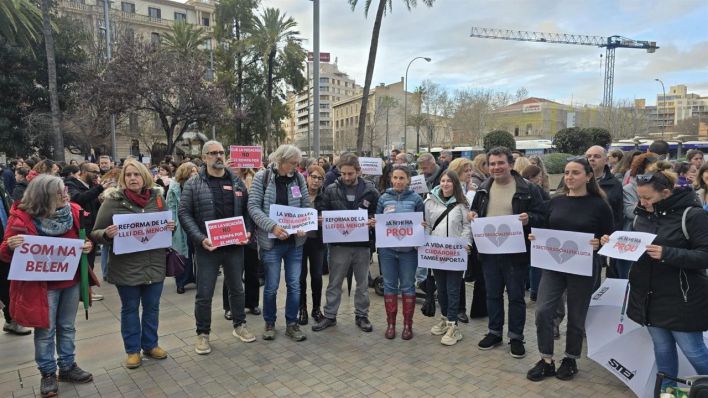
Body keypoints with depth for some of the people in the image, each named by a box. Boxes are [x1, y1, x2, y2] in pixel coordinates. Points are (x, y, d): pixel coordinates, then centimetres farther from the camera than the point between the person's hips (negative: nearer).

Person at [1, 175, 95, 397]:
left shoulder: (73, 212, -4)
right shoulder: (22, 218, -15)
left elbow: (86, 236, 11)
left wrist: (88, 245, -12)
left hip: (72, 280, 4)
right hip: (41, 284, -4)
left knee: (67, 327, 17)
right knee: (45, 331, 8)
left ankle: (68, 367, 32)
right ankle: (48, 374, 25)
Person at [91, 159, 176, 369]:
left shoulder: (157, 197, 2)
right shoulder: (113, 201, -7)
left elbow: (166, 225, 14)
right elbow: (96, 233, -3)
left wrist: (170, 228, -8)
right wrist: (107, 234, -24)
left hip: (154, 263, 3)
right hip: (126, 265, -3)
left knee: (152, 307, 14)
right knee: (130, 309, 12)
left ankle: (150, 344, 32)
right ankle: (133, 349, 27)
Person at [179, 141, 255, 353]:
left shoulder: (237, 182, 7)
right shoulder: (193, 184, -5)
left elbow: (246, 210, 10)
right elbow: (184, 213, -8)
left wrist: (246, 232, -5)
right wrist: (200, 238, -19)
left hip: (234, 246, 3)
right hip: (207, 247, -3)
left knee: (237, 288, 16)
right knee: (204, 293, 5)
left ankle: (239, 326, 34)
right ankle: (202, 334, 23)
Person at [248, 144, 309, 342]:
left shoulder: (299, 178, 2)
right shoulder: (262, 177, -7)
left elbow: (306, 206, 7)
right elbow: (253, 206, -10)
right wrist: (272, 226, -22)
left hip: (294, 240, 3)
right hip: (271, 240, -3)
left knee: (294, 285, 8)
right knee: (271, 286, 7)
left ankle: (292, 324, 24)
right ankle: (269, 323, 28)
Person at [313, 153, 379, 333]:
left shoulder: (370, 190, -2)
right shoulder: (331, 190, -2)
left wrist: (373, 222, -16)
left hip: (362, 244, 0)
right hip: (338, 243, 0)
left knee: (362, 283, 13)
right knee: (334, 283, 10)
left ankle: (361, 315, 28)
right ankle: (330, 316, 24)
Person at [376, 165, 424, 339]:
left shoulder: (416, 199, 0)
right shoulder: (384, 198, 4)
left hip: (408, 249, -1)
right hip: (387, 248, 2)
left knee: (407, 286, 7)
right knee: (389, 285, 8)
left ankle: (408, 324, 20)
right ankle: (391, 323, 21)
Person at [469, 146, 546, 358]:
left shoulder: (528, 189, -7)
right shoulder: (484, 188, 8)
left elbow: (541, 216, -5)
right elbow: (475, 211, 20)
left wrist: (529, 218, -26)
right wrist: (473, 214, -3)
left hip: (515, 252, -4)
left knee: (516, 296, 8)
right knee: (492, 294, 15)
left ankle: (516, 337, 23)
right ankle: (495, 332, 30)